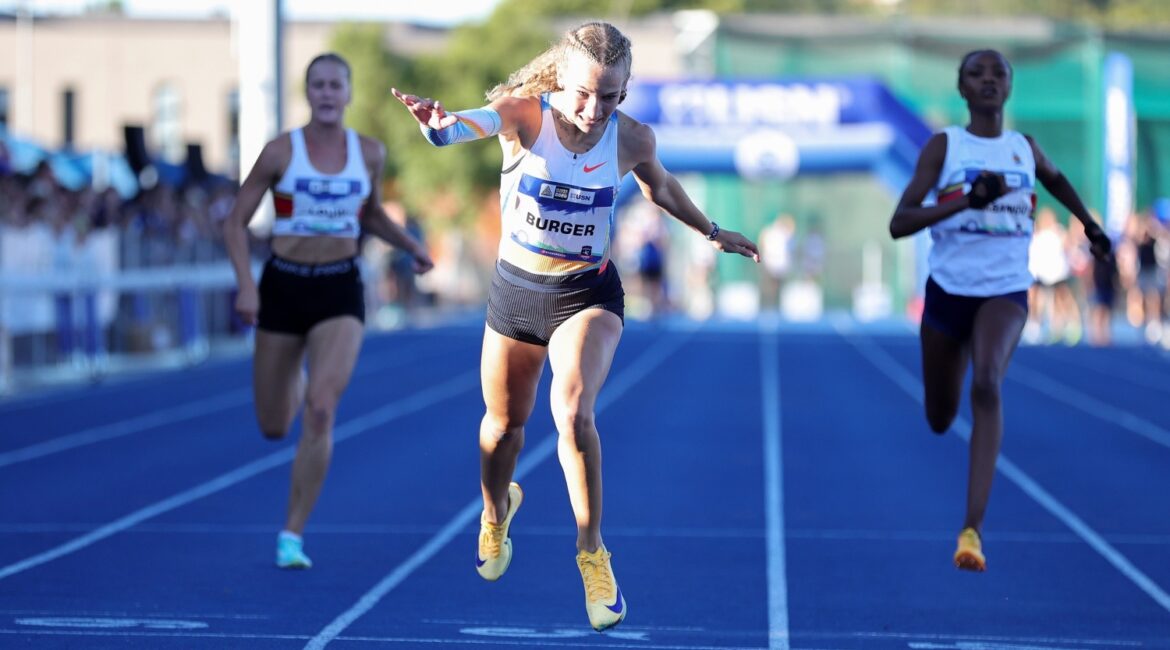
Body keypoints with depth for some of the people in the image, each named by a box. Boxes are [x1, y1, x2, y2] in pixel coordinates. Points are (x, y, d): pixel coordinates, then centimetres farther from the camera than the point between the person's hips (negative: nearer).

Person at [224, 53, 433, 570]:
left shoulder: (370, 153, 1)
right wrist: (246, 285, -15)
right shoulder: (280, 152, -7)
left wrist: (412, 246, 5)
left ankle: (293, 536, -10)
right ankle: (296, 382, 51)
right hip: (283, 287, 0)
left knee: (320, 413, -19)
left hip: (340, 291, 0)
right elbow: (235, 223, -2)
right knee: (273, 428, 10)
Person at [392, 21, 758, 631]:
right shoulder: (526, 114, -21)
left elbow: (659, 186, 12)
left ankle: (592, 553, -9)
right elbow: (479, 120, -45)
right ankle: (496, 513, 51)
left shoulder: (632, 139, -12)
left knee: (573, 411, -25)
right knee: (504, 422, 17)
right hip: (515, 289, 1)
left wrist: (712, 232, 24)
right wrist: (440, 121, -68)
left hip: (588, 294, -1)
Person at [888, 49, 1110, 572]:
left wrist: (1090, 224, 28)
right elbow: (899, 223, -16)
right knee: (939, 419, 14)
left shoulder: (1025, 149, 4)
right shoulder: (943, 146, -6)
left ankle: (973, 529, -34)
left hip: (1006, 291, 0)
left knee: (986, 385, -29)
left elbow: (1055, 179, 30)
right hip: (948, 290, 0)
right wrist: (966, 200, -26)